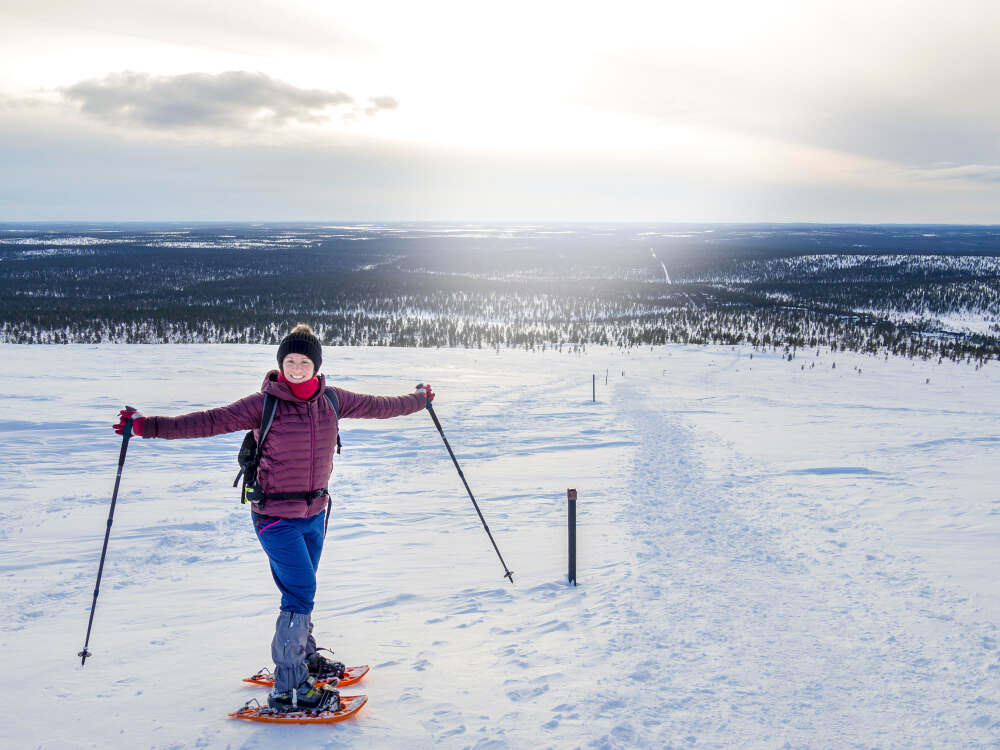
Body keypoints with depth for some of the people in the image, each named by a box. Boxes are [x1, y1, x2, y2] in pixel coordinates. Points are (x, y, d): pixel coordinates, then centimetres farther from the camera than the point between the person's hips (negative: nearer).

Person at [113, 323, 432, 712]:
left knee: (301, 591, 19)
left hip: (314, 512, 5)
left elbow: (376, 406, 17)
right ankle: (288, 688, -4)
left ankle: (305, 657, 41)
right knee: (301, 593, -11)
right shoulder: (264, 405, -14)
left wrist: (417, 401, 29)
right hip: (276, 516, -5)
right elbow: (210, 421, -20)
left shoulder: (331, 400, 1)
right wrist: (148, 426, -28)